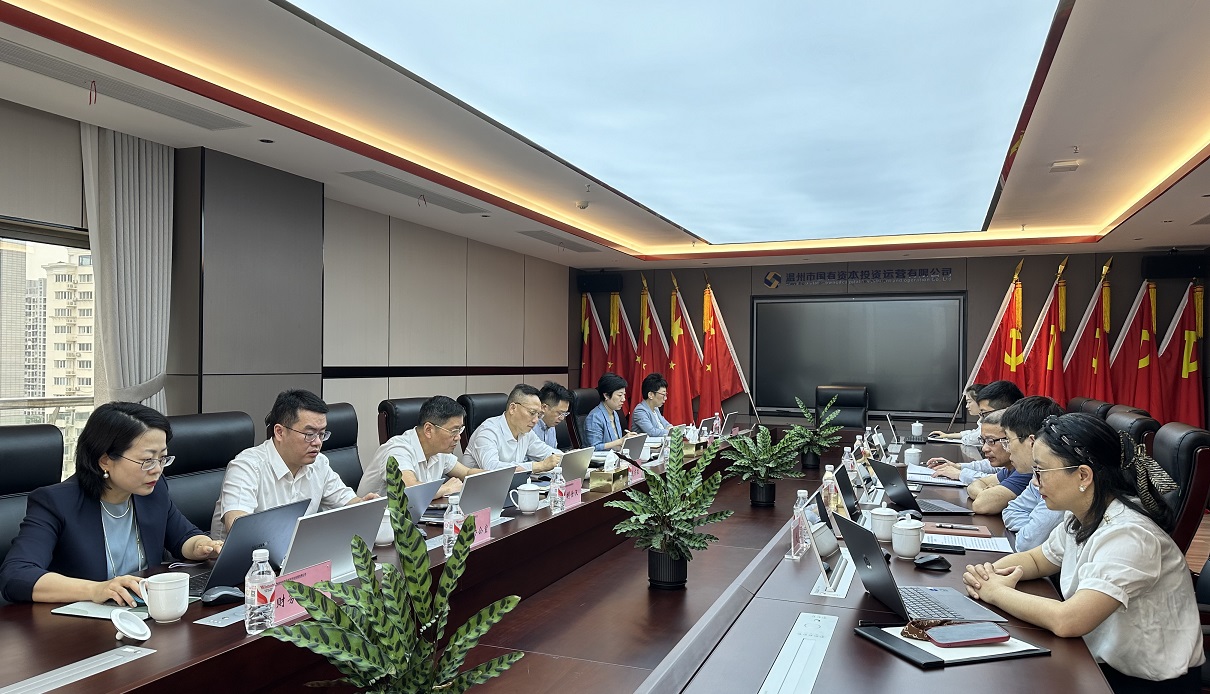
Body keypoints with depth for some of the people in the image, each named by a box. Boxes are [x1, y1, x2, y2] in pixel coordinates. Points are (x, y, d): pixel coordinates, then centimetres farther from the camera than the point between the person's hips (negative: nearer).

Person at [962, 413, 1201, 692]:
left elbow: (1066, 621, -35)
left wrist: (997, 592, -19)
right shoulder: (1079, 517, -1)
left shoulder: (1127, 535, -26)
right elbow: (1035, 559, 16)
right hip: (1102, 664, 7)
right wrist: (988, 574, -5)